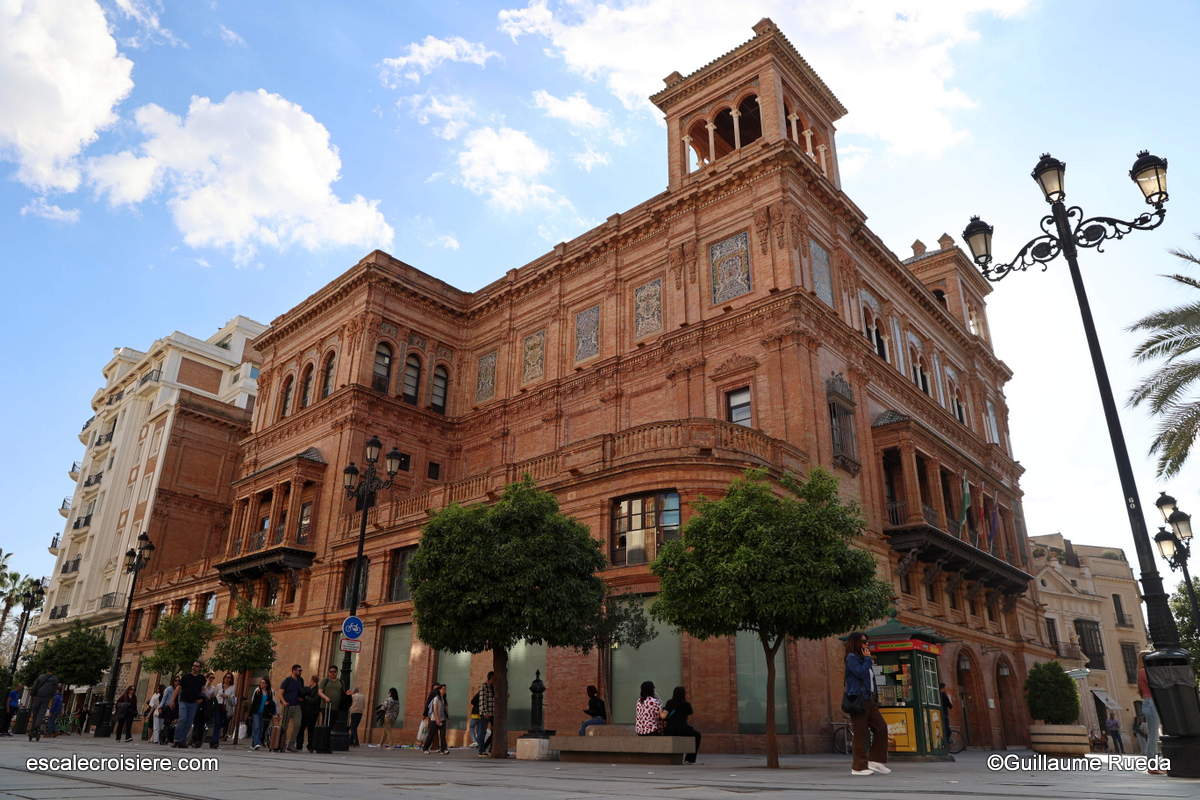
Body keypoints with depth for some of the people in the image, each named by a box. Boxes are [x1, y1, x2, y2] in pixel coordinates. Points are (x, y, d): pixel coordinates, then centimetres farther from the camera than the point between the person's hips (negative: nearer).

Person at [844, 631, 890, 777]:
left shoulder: (863, 659, 20)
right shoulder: (851, 658, -7)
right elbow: (861, 673, -22)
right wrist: (867, 658, -8)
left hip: (868, 700, 9)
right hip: (857, 700, -9)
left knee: (881, 727, 2)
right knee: (861, 732, -6)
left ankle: (875, 760, 8)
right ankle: (858, 767, 0)